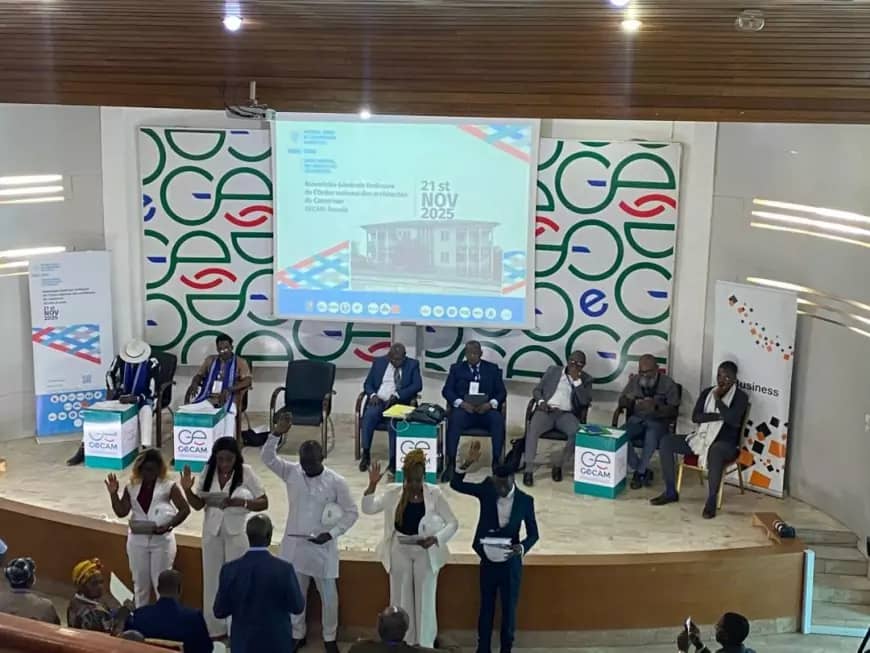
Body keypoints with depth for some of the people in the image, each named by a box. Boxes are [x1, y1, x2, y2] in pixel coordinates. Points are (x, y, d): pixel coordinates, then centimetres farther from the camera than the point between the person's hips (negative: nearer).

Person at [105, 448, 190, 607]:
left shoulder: (168, 486, -7)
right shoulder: (132, 487, 4)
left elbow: (185, 509, -9)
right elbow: (122, 512, 1)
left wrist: (169, 525, -20)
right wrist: (113, 493, -12)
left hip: (162, 539, -4)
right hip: (137, 539, 4)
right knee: (140, 582, 15)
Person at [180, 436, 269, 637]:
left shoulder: (246, 472, -12)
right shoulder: (208, 472, -3)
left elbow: (263, 502, -10)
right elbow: (198, 504, 3)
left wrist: (240, 502, -26)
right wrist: (187, 490, -15)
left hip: (237, 533, -3)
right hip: (212, 533, 3)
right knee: (212, 579, 10)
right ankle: (214, 628, 23)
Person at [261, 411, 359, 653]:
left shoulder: (336, 482, -11)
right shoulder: (291, 472, -4)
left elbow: (351, 512, -5)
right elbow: (268, 457, -14)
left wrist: (332, 533, -17)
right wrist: (277, 433, -29)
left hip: (322, 545, -2)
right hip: (294, 543, 3)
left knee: (328, 594, 7)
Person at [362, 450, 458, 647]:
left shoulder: (434, 494, -11)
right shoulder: (393, 494, -5)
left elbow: (452, 523, -9)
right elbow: (368, 508, -9)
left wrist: (435, 539, -25)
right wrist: (372, 485, -23)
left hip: (425, 553, -2)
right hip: (400, 552, 2)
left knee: (425, 600, 8)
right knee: (401, 599, 12)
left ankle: (425, 645, 21)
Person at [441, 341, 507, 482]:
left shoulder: (492, 369, 14)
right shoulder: (456, 368, 14)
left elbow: (501, 392, 7)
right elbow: (447, 390, 4)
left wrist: (491, 404, -15)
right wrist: (461, 403, -16)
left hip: (486, 410, 0)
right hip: (464, 409, 0)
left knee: (498, 419, -33)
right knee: (454, 418, -34)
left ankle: (496, 462, -29)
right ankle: (450, 464, -34)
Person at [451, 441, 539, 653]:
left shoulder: (525, 500, -10)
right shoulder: (486, 491, -7)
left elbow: (533, 533, -4)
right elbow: (455, 484, -9)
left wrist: (522, 547, -25)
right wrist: (467, 463, -25)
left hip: (511, 563, -1)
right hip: (488, 561, 1)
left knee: (509, 608, 9)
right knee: (486, 607, 13)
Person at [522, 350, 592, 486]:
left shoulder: (586, 379, 12)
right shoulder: (553, 370, 15)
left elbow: (585, 401, -3)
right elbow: (537, 389, 14)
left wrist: (577, 380, -11)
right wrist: (541, 401, -8)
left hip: (566, 414, 0)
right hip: (547, 410, 0)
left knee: (579, 433, -32)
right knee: (532, 429, -32)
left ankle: (558, 464, -13)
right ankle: (529, 470, -27)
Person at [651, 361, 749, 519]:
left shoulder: (741, 397, -4)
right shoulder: (707, 392, 11)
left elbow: (733, 420, -21)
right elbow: (695, 417, -2)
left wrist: (718, 399, -14)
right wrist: (720, 416, -14)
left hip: (725, 443, -6)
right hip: (701, 437, 6)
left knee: (715, 452, -43)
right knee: (666, 441, -13)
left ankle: (711, 501, -30)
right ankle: (670, 492, -7)